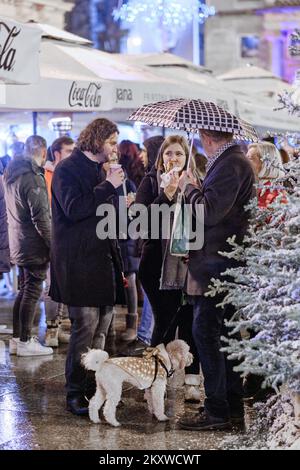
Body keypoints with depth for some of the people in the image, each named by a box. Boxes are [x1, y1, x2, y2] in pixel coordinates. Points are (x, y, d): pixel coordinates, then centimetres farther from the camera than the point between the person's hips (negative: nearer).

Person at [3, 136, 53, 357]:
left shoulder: (12, 174, 10)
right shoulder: (32, 178, -19)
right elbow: (41, 218, -21)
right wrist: (53, 246, -15)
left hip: (19, 245, 9)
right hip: (34, 246, -9)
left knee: (24, 291, 16)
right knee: (32, 292, -2)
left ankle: (17, 338, 21)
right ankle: (25, 341, 2)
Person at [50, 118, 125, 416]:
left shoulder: (98, 169, 20)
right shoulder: (67, 169, -8)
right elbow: (73, 208, -22)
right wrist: (109, 186, -17)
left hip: (102, 258, 9)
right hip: (79, 262, -9)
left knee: (101, 327, 9)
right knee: (85, 326, -10)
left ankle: (93, 388, 18)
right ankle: (74, 394, -3)